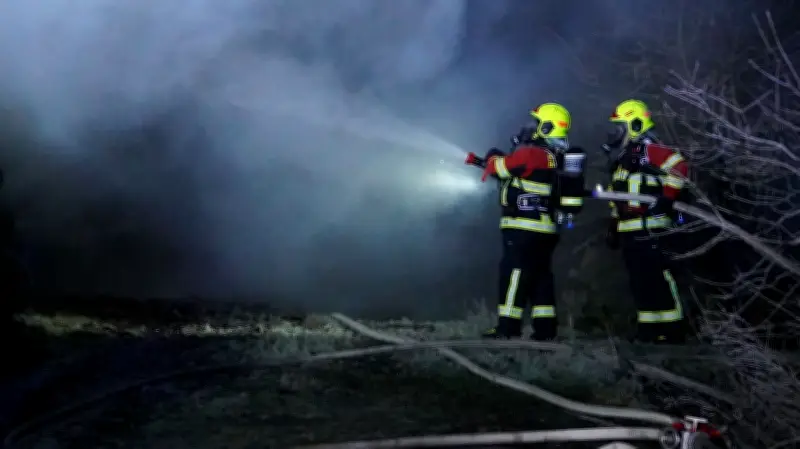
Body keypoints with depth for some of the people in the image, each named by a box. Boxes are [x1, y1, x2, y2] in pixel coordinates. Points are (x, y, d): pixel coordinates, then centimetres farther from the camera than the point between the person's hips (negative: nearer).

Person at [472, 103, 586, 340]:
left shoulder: (531, 153, -15)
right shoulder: (561, 157, 13)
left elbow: (500, 167, -8)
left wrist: (492, 157, 15)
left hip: (524, 227, -9)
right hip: (548, 228, 9)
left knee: (515, 272, -5)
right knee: (541, 274, 12)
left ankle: (508, 326, -5)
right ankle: (545, 327, 13)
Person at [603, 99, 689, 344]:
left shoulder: (649, 149, -9)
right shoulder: (625, 158, 22)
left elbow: (679, 167, -22)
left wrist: (667, 198, -23)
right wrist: (613, 226, 23)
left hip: (648, 229, -10)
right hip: (630, 231, 10)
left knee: (657, 279, -9)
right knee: (639, 282, 10)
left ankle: (672, 330, -5)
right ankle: (648, 329, 15)